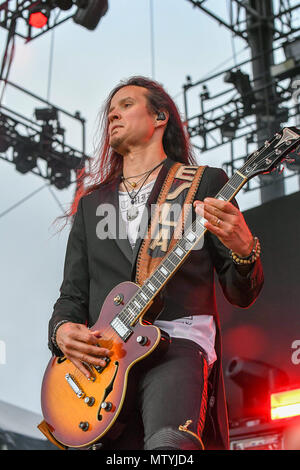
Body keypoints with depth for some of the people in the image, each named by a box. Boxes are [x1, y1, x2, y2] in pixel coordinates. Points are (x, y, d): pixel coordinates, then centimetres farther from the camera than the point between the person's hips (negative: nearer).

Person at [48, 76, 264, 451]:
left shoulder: (205, 184, 12)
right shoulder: (90, 203, 24)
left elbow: (242, 294, 8)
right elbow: (73, 294, 22)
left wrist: (243, 249, -14)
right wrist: (62, 329, -1)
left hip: (178, 341, -4)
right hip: (101, 357, 5)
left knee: (169, 445, -33)